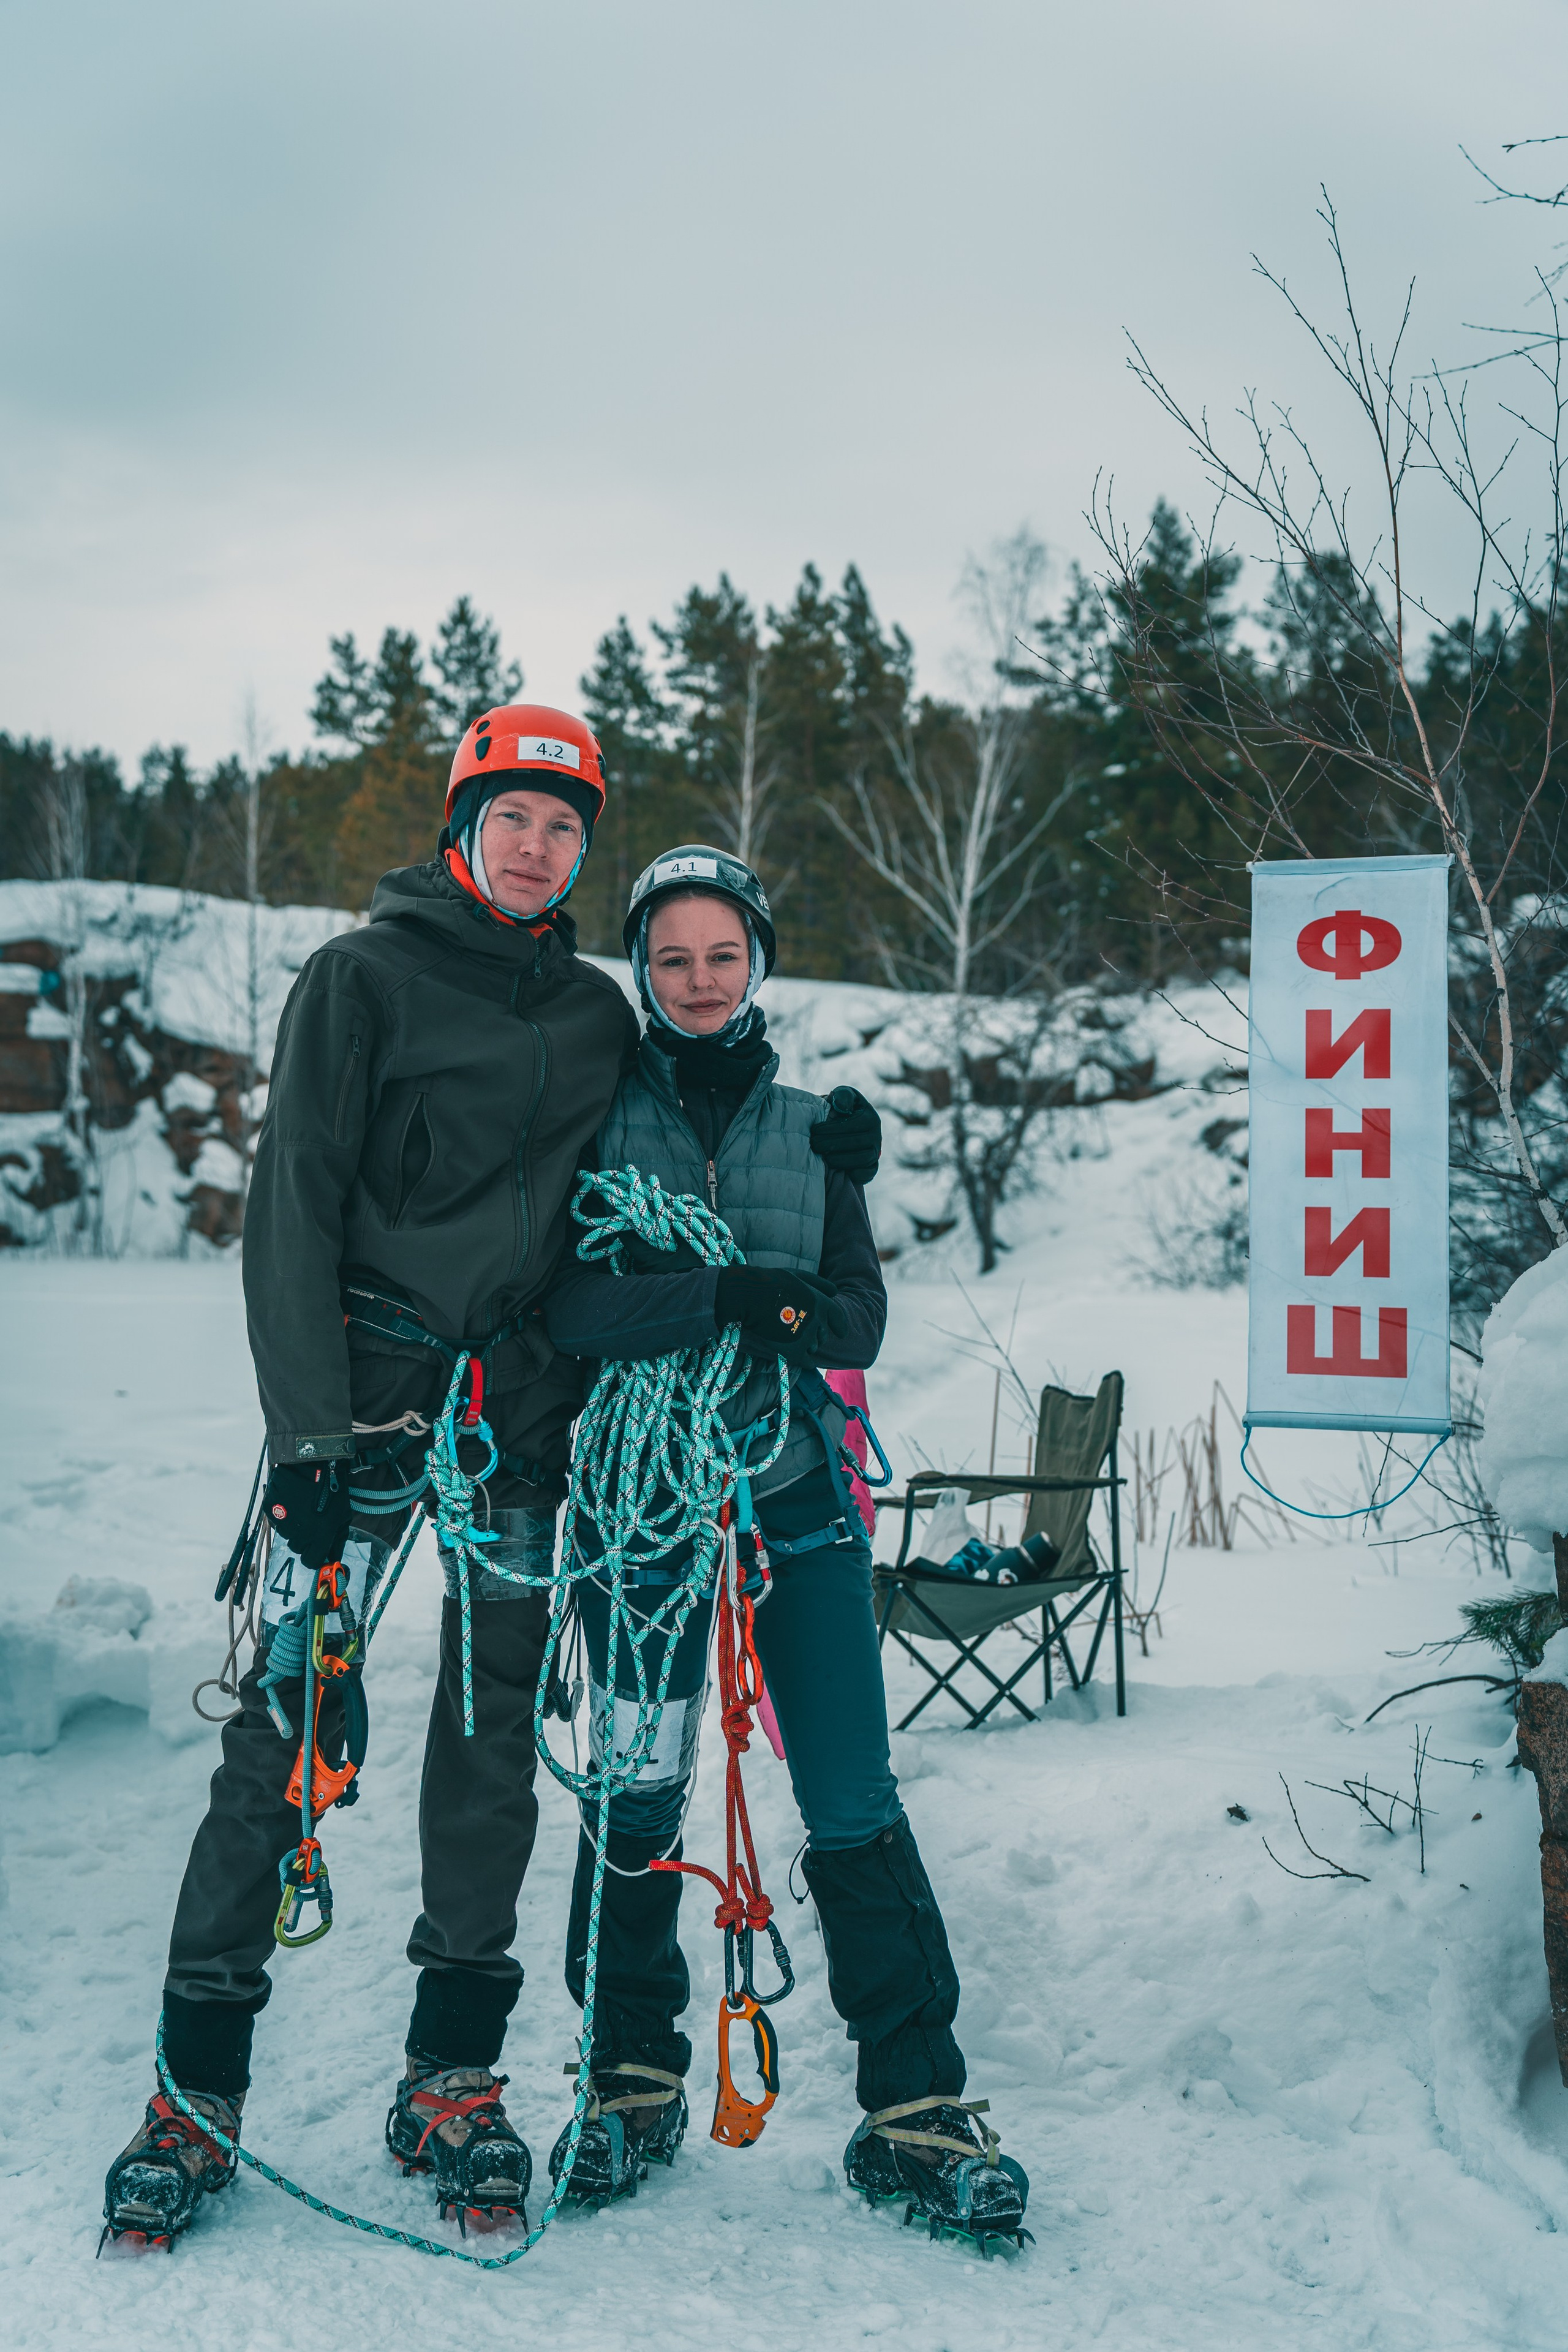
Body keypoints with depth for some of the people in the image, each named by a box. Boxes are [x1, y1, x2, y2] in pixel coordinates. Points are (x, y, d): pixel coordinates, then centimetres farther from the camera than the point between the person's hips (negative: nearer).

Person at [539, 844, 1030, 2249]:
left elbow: (860, 1316, 3)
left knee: (853, 1802, -2)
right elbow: (563, 1304, -11)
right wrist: (724, 1299, -23)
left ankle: (915, 2113, 8)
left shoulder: (810, 1127, 11)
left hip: (796, 1495, 2)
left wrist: (804, 1318, -20)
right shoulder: (599, 1118, 3)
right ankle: (634, 2082, 24)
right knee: (636, 1793, 4)